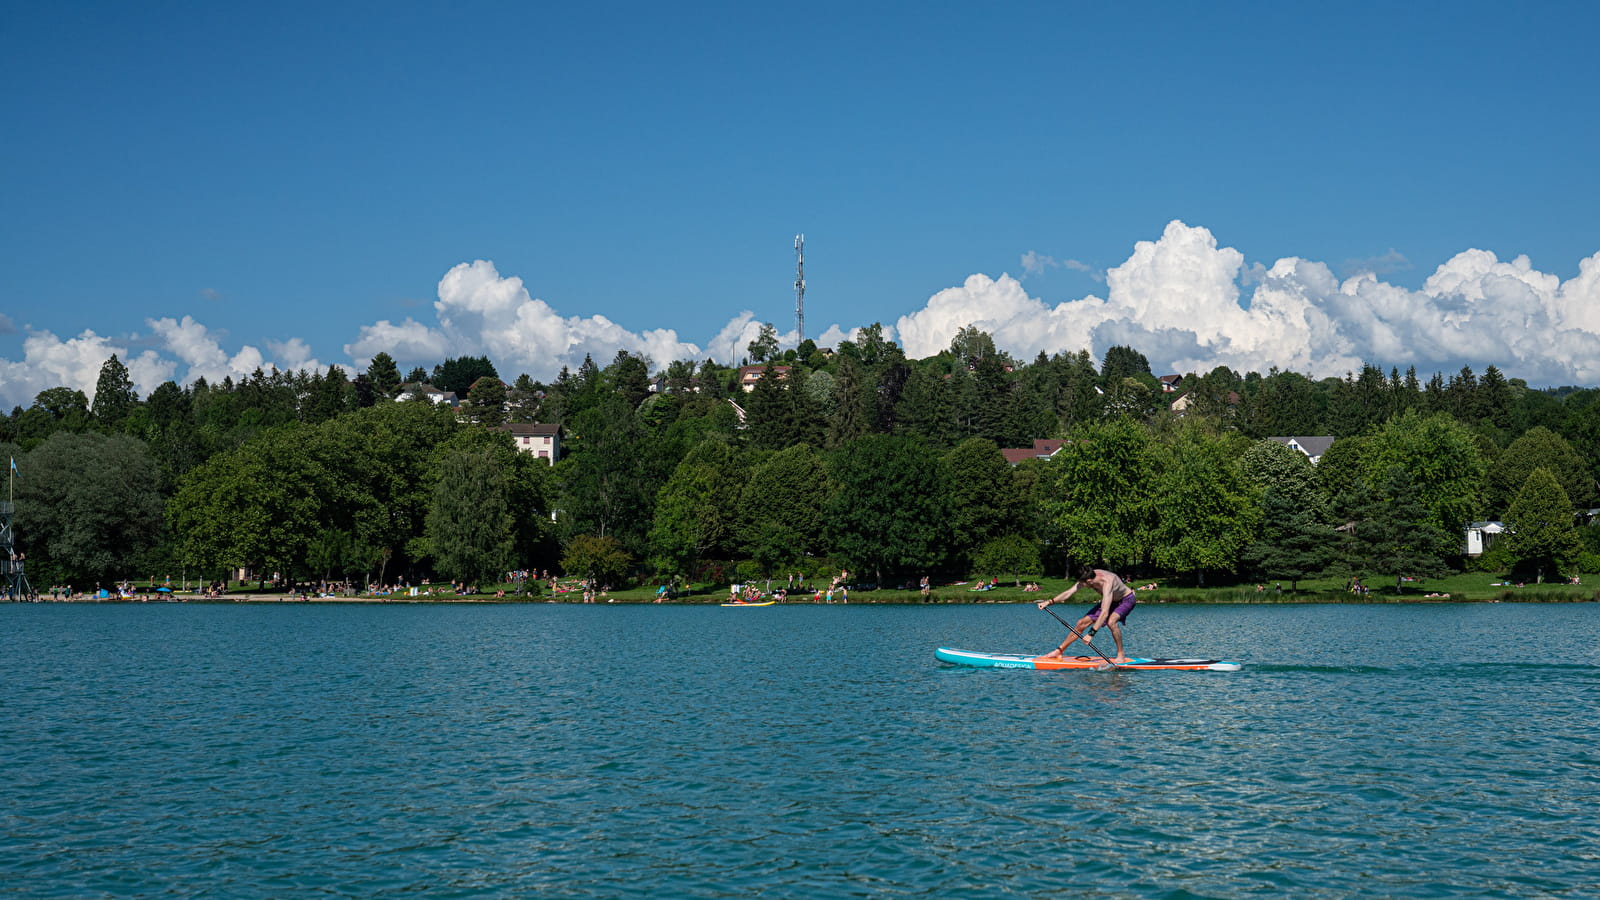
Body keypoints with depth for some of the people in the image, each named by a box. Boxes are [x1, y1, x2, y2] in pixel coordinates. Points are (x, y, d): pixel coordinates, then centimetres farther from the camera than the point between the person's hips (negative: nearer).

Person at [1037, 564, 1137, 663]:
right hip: (1111, 601, 7)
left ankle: (1121, 655, -17)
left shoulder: (1107, 582, -41)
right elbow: (1069, 593, -9)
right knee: (1083, 622, 1)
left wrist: (1091, 633, -49)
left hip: (1127, 599, -7)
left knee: (1111, 621, -34)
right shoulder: (1086, 577, -20)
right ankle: (1059, 651, 11)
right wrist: (1049, 602, -17)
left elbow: (1105, 612, -47)